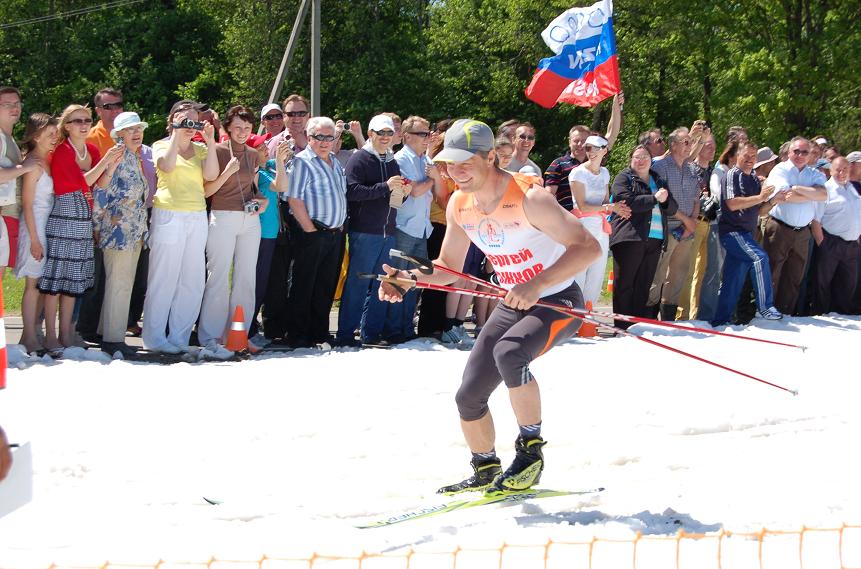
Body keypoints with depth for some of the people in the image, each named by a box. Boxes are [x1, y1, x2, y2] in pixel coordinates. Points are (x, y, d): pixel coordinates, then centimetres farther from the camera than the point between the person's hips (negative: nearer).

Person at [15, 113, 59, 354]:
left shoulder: (49, 160, 11)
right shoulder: (33, 164, -12)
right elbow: (27, 204, -13)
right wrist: (34, 239, -15)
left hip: (50, 225, 8)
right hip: (35, 226, -8)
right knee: (34, 284, -3)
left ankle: (42, 333, 11)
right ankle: (30, 337, 2)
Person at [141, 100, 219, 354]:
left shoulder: (200, 149, 16)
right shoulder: (162, 145, 5)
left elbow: (211, 175, -2)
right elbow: (166, 166, -17)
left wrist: (210, 142, -3)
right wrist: (176, 134, -11)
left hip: (197, 217, 5)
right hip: (169, 216, -5)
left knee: (193, 281, 3)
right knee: (164, 279, -5)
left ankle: (179, 337, 11)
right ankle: (154, 337, 2)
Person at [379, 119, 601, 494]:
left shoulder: (529, 198, -27)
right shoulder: (459, 205, -4)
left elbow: (589, 247, -30)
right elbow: (448, 267, 8)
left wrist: (536, 285, -41)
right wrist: (411, 279, -12)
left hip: (558, 302, -7)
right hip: (513, 305, 7)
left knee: (509, 353, -36)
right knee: (469, 397, 4)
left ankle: (530, 450, -19)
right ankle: (486, 473, 29)